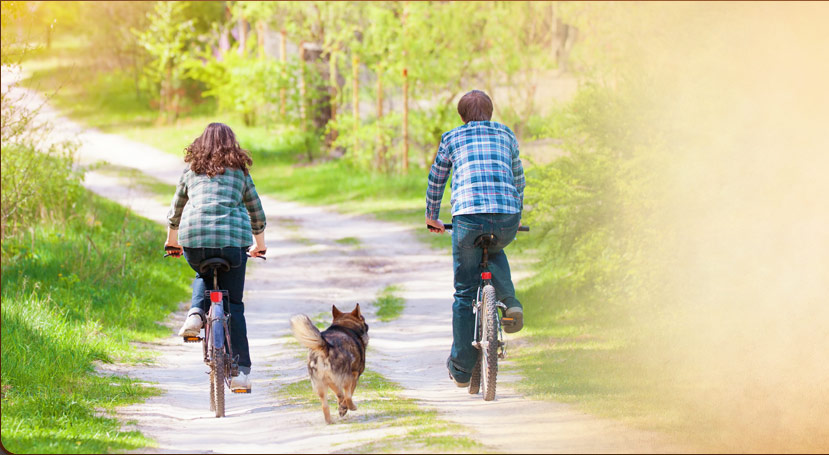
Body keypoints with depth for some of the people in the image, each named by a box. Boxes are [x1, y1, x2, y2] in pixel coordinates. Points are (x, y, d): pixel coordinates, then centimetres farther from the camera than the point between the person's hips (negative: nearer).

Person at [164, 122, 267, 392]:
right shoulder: (240, 172, 17)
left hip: (194, 238, 1)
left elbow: (175, 212, 29)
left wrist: (172, 240, 47)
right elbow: (257, 213, 26)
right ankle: (241, 371, 4)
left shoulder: (191, 172, 19)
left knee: (203, 276, 34)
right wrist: (259, 245, 42)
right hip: (233, 238, -1)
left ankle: (196, 314, 3)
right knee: (234, 304, 10)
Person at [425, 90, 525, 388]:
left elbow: (436, 181, 26)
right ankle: (509, 301, 9)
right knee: (495, 252, 37)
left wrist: (432, 217, 42)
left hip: (468, 216, -2)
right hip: (507, 217, 2)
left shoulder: (452, 139, 17)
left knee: (465, 293, 10)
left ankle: (461, 368, 13)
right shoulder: (506, 136, 22)